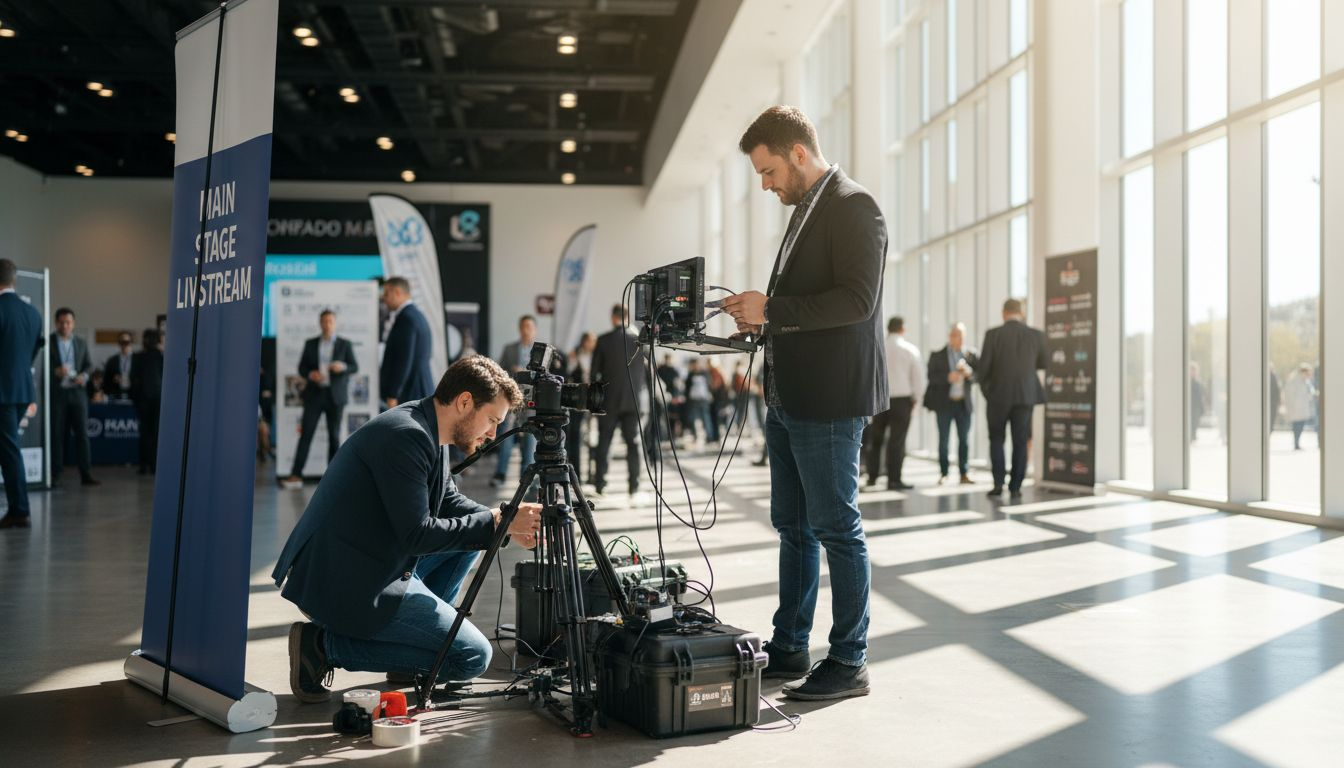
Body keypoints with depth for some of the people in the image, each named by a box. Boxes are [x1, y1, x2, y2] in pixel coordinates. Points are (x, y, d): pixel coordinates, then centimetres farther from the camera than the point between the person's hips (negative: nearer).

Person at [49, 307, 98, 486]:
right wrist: (55, 371, -20)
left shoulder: (81, 343, 13)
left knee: (82, 433, -1)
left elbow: (89, 365, 13)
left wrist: (84, 375, -8)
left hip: (77, 392, 3)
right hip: (56, 393, -3)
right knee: (56, 434, -1)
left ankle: (86, 473, -2)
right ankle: (54, 475, 4)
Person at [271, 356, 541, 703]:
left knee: (470, 538, 18)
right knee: (473, 657, -6)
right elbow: (416, 535, -22)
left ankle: (420, 630, 18)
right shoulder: (405, 435, -20)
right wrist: (496, 522, -15)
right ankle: (326, 645, -6)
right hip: (350, 586, -10)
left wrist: (510, 523, 2)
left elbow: (452, 504, 18)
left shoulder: (420, 431, 10)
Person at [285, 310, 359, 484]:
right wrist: (310, 374, -13)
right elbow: (301, 367, 9)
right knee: (306, 433, -5)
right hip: (314, 394, 1)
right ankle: (296, 474, -7)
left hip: (335, 395, -1)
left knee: (334, 435, 3)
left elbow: (355, 367, 1)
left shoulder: (345, 344, 5)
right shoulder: (310, 344, 10)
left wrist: (343, 366, -20)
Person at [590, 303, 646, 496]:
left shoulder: (603, 340, -5)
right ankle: (634, 485, 1)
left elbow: (594, 371, 0)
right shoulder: (638, 339, -2)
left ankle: (599, 483, 8)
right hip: (633, 400, 1)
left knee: (603, 442, 8)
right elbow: (643, 371, 5)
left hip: (608, 400, -1)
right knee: (633, 442, 3)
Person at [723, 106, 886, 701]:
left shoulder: (852, 205, -11)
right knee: (793, 527, 15)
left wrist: (771, 308, -20)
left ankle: (849, 662, 7)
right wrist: (763, 322, 7)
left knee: (836, 528, -3)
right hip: (789, 399, 10)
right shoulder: (805, 211, 18)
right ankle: (788, 648, 26)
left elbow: (857, 300, -21)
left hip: (829, 402, -10)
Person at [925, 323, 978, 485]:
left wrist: (969, 372, -19)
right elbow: (931, 376, -6)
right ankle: (943, 473, 9)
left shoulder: (971, 354, 7)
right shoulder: (937, 355, 1)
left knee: (965, 439, 2)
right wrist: (947, 377, -22)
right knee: (944, 440, 2)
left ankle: (964, 473, 7)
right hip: (944, 403, -2)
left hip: (964, 403, 2)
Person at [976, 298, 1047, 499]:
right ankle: (1015, 487, 6)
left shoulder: (993, 334, -8)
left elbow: (982, 368, -8)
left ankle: (998, 484, 3)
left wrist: (984, 386, 12)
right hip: (1026, 395, 1)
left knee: (996, 440, 13)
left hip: (999, 395, -1)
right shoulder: (1036, 335, -1)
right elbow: (1043, 364, 13)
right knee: (1020, 443, 8)